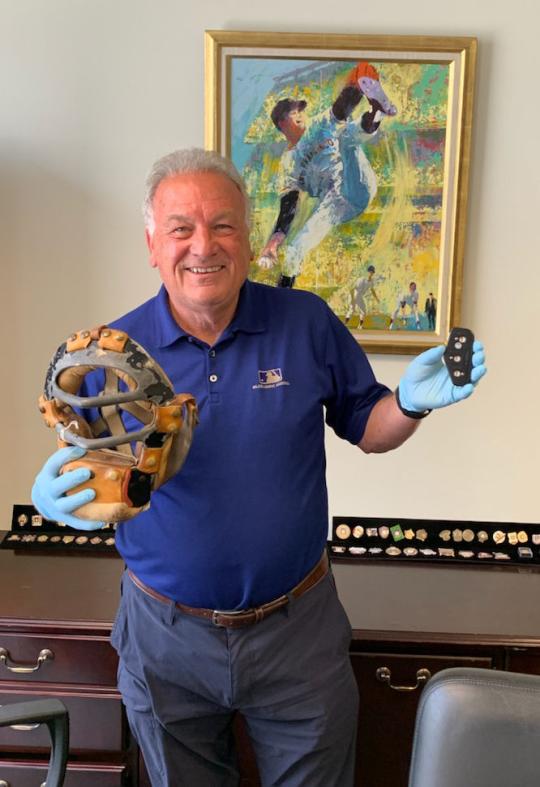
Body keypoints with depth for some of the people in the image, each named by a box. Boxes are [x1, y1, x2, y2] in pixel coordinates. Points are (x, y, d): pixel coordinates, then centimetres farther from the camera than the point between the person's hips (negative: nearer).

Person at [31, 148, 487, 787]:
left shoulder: (309, 324, -8)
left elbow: (366, 430, 2)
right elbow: (83, 476, -1)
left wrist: (411, 403, -19)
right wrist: (52, 496, -24)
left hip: (298, 630, 0)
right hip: (166, 638, 1)